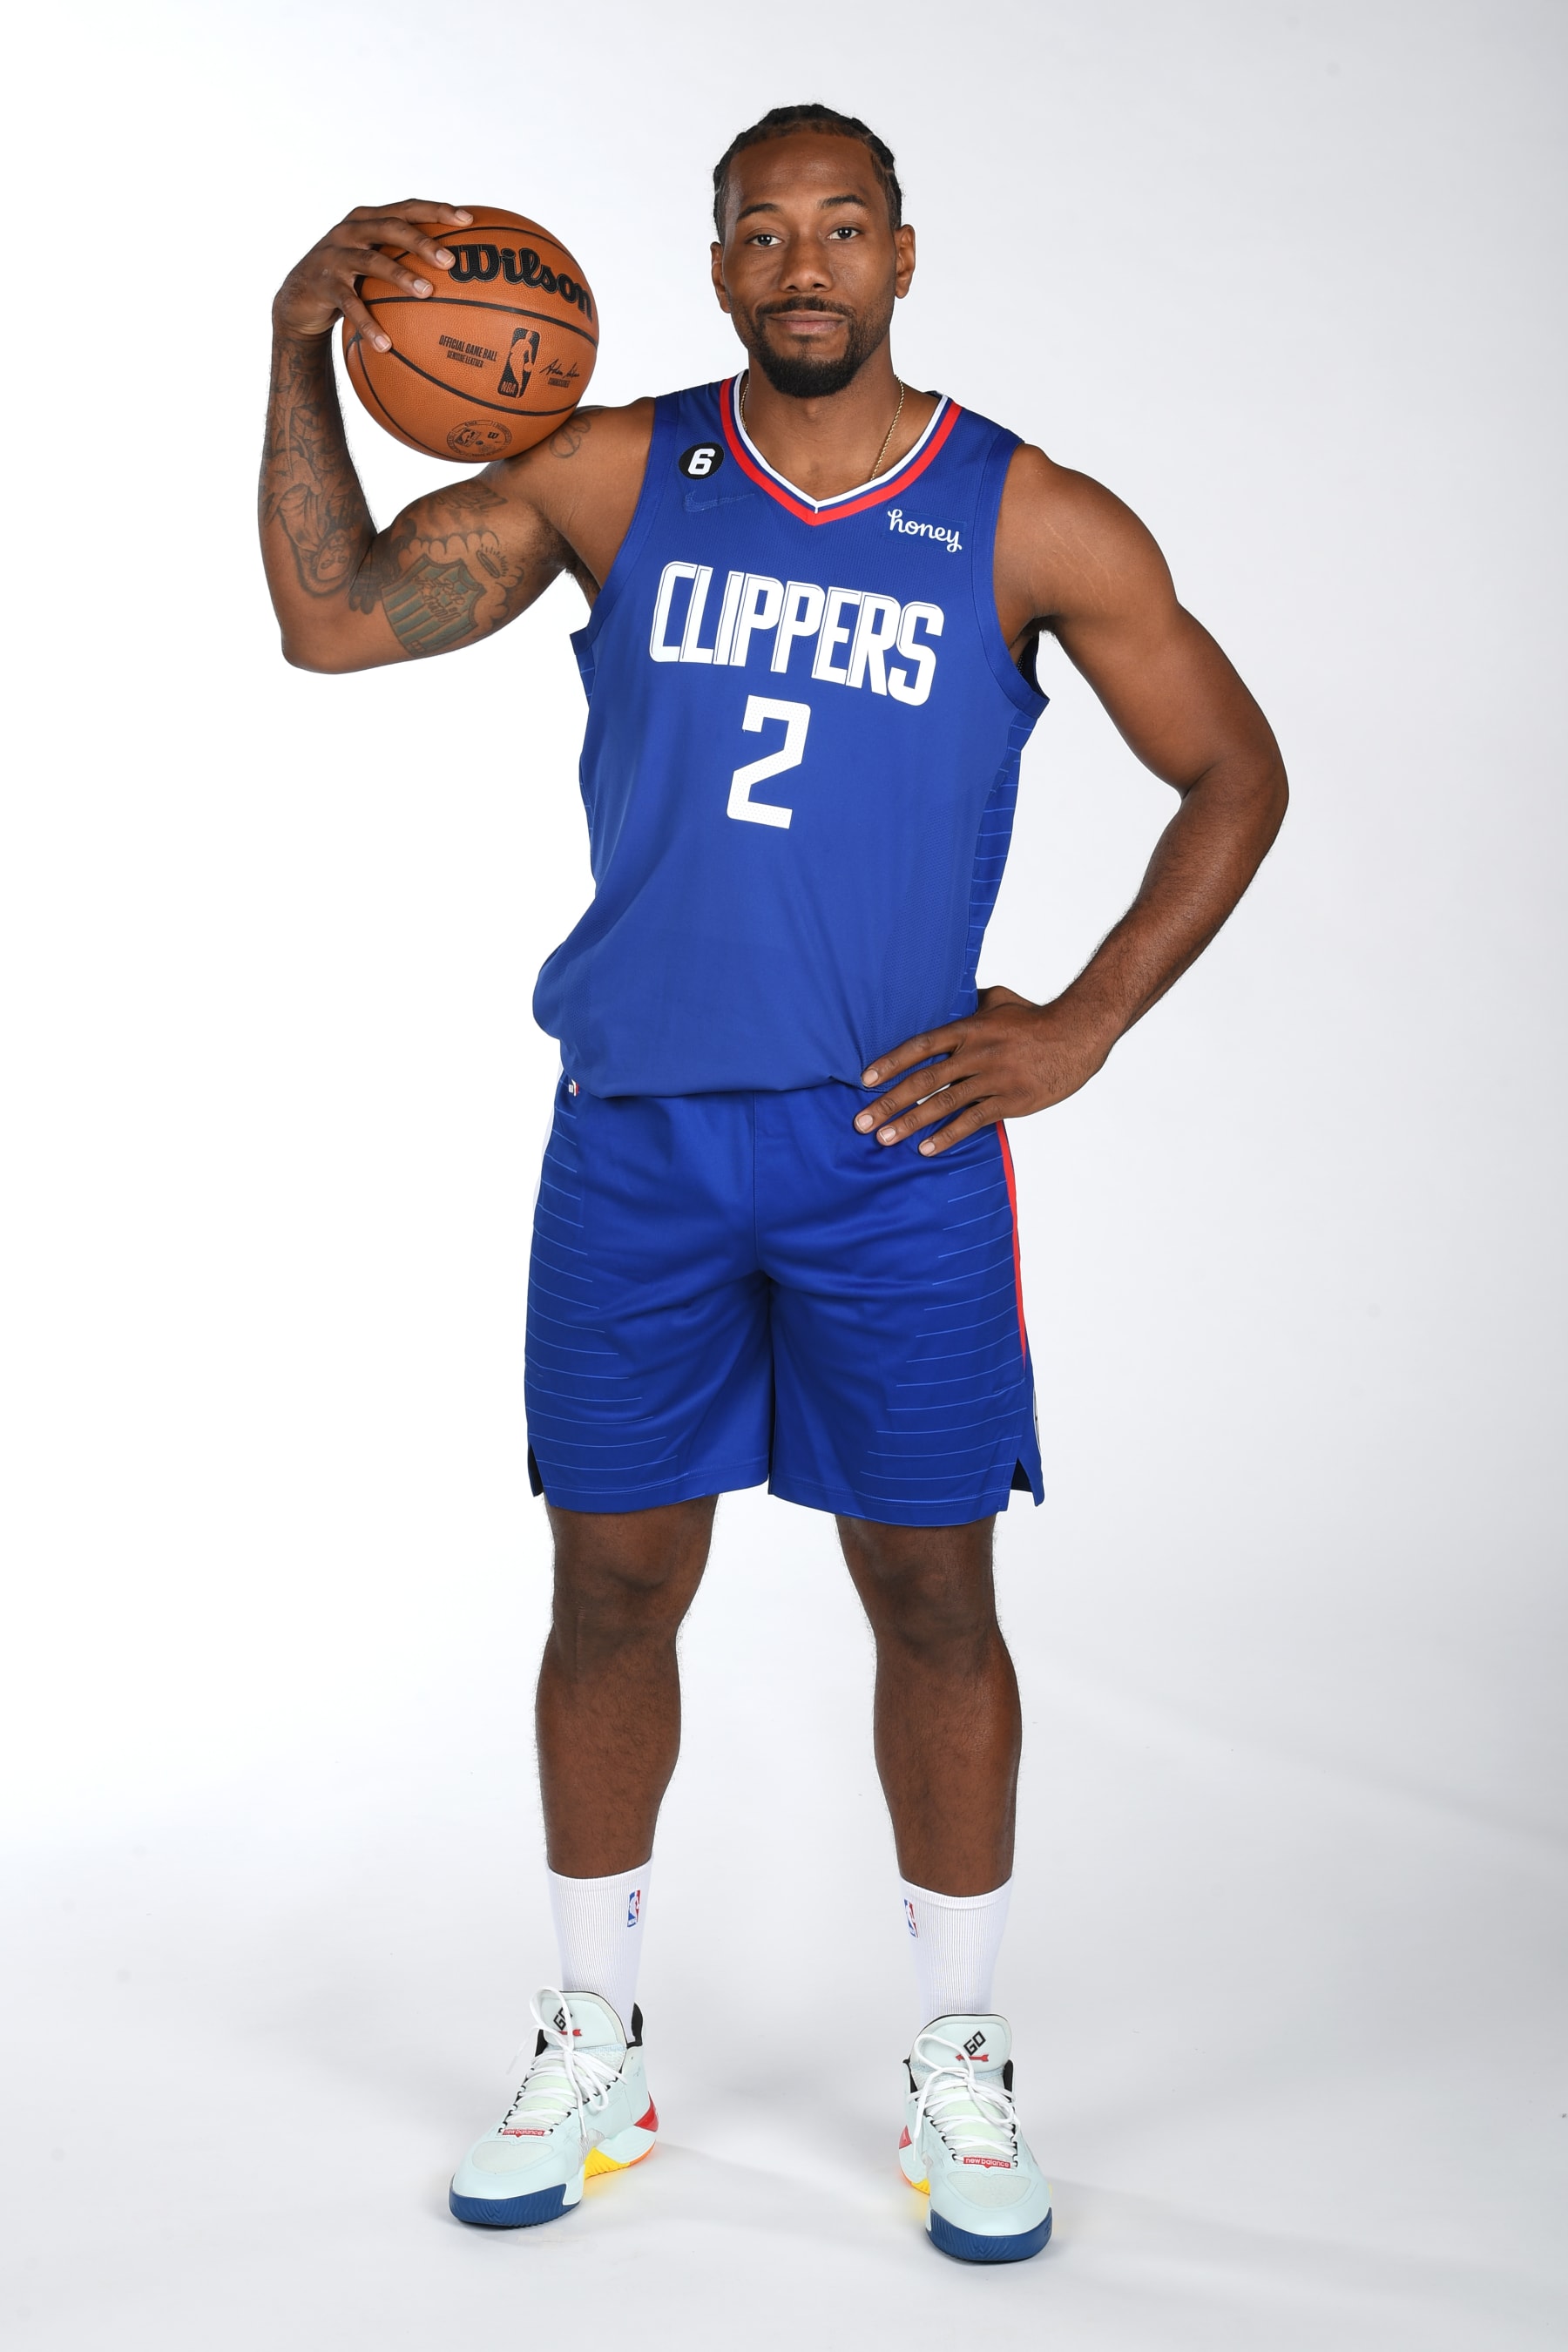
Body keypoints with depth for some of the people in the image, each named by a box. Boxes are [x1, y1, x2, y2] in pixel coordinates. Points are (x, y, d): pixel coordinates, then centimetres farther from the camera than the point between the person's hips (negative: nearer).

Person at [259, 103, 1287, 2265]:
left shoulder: (1032, 525, 0)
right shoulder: (617, 477, 3)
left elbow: (1236, 777, 7)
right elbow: (337, 620, -3)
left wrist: (1083, 1028, -1)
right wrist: (299, 348, -15)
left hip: (896, 1143, -1)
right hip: (634, 1138, 1)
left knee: (933, 1596, 5)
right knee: (614, 1588, 8)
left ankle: (961, 2068, 24)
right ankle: (595, 2045, 27)